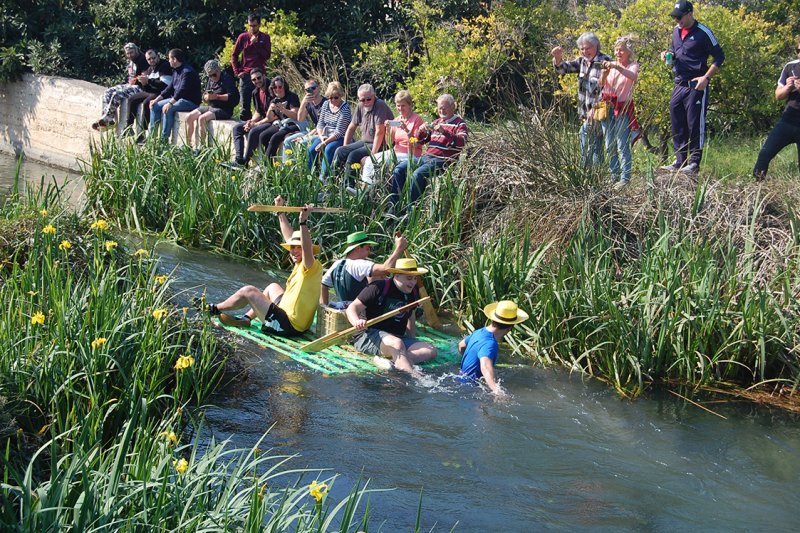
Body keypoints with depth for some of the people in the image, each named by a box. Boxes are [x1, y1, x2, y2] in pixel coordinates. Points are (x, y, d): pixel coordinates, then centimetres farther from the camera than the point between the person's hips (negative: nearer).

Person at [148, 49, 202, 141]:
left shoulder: (187, 72, -19)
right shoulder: (176, 71, 12)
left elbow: (182, 90, -28)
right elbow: (170, 88, 16)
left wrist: (170, 103, -35)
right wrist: (156, 99, 8)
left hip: (190, 101, -10)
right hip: (177, 98, 10)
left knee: (167, 109, -31)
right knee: (155, 106, 2)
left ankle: (165, 138, -25)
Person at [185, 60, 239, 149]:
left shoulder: (227, 79, -9)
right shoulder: (211, 80, 14)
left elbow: (233, 96, -20)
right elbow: (204, 96, 17)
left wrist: (217, 96, -20)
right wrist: (207, 97, -8)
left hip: (223, 110, -8)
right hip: (210, 107, 8)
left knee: (201, 118, -29)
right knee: (189, 117, -4)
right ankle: (188, 144, 5)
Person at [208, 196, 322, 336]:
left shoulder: (313, 267, -15)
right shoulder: (300, 265, 9)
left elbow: (308, 249, -37)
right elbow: (289, 237, 17)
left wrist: (303, 222, -45)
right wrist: (281, 212, 20)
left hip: (287, 327, -9)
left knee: (248, 291, 0)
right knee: (273, 287, 31)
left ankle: (214, 309, 21)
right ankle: (246, 318, 26)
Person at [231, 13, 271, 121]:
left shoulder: (265, 38, 6)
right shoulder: (243, 37, 5)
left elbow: (267, 55, -5)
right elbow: (234, 55, 8)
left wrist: (255, 43, -11)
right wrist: (237, 72, -1)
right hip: (245, 75, 0)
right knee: (245, 105, 2)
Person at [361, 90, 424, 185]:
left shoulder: (416, 119, -5)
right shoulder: (396, 120, 13)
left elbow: (416, 144, -11)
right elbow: (389, 143, 10)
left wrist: (407, 130, -24)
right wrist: (388, 130, -7)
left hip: (409, 155, -7)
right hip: (396, 152, 7)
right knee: (370, 160, -13)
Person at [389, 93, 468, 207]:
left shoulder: (460, 124, 2)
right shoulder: (436, 122, 22)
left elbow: (462, 142, -16)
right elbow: (421, 141, 26)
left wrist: (444, 132, -26)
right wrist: (421, 131, 3)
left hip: (443, 160, -7)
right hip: (427, 157, 7)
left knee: (418, 174, -31)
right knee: (399, 168, -9)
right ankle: (393, 205, -12)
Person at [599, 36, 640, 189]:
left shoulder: (633, 66, -2)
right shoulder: (611, 65, 11)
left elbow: (633, 76, -26)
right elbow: (601, 83, 1)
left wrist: (617, 67, -39)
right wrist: (605, 73, -19)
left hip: (623, 108, -5)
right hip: (608, 107, 5)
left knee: (622, 145, -9)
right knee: (609, 146, 9)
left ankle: (625, 177, -6)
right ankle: (614, 175, 20)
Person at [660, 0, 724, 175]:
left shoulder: (703, 33, -10)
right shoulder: (676, 31, 10)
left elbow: (719, 57, -8)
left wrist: (706, 77, -16)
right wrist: (667, 55, 2)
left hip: (696, 86, -7)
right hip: (679, 85, 7)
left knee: (695, 124, -4)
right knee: (677, 125, 9)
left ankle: (694, 162, 2)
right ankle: (680, 161, 17)